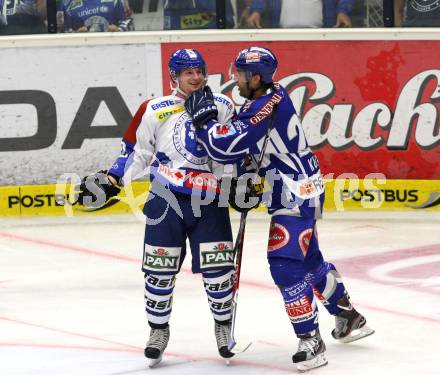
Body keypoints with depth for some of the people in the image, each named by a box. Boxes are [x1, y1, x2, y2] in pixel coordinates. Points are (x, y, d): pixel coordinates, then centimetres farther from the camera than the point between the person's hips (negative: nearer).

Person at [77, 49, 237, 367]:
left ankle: (224, 324, 17)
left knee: (217, 267, -3)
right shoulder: (155, 111, 1)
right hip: (166, 200, -1)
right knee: (160, 269, 0)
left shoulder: (223, 107, 6)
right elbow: (136, 152, 7)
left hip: (210, 200, 1)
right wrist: (111, 181, -1)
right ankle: (159, 330, 16)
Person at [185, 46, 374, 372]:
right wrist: (247, 182, 14)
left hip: (296, 197, -11)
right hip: (300, 190, 11)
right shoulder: (273, 95, 5)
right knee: (309, 260, 23)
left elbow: (225, 147, -28)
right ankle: (350, 319, 38)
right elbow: (253, 148, 19)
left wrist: (203, 116, -16)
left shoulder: (265, 107, -25)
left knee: (286, 265, -13)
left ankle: (311, 341, -10)